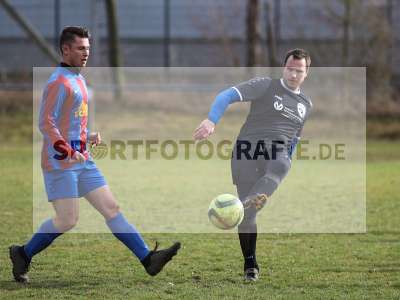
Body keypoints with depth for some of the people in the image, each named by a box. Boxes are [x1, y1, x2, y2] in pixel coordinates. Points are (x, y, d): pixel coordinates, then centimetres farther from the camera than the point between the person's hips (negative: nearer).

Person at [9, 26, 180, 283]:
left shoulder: (78, 80, 18)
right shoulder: (58, 82, -12)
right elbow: (46, 123, -19)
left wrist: (87, 137, 11)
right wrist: (67, 151, -28)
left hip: (82, 161, 9)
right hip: (60, 164, -9)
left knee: (111, 208, 1)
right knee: (67, 221, -8)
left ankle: (148, 259, -5)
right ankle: (23, 255, 11)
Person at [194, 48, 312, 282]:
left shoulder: (306, 105, 20)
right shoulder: (266, 86, 3)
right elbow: (228, 96, -8)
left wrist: (284, 164, 30)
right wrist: (211, 121, -24)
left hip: (277, 152, 3)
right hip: (248, 149, -3)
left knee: (281, 166, -37)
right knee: (247, 216, -4)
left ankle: (254, 200, -56)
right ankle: (250, 264, 9)